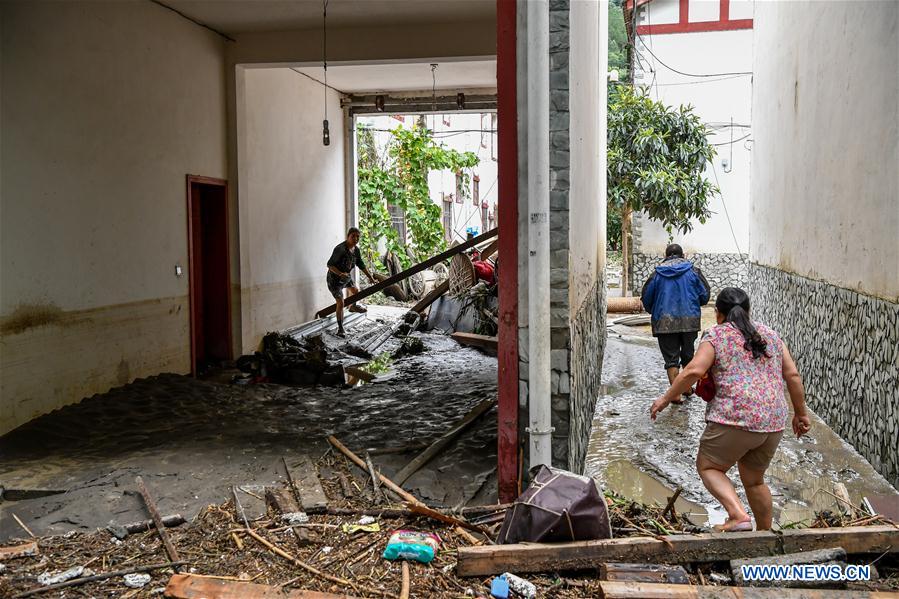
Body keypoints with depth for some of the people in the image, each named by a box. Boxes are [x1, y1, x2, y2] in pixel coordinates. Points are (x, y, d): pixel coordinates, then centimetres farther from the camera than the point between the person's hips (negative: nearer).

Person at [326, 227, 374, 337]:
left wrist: (370, 277, 6)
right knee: (340, 303, -12)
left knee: (355, 291, 31)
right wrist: (340, 273, -47)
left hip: (346, 276, 9)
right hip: (335, 279, -9)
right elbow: (330, 265, -31)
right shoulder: (340, 249, -31)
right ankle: (340, 328, 0)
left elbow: (361, 264, 8)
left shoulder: (356, 249, -6)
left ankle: (353, 307, 64)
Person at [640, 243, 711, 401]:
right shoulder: (693, 271, 2)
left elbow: (646, 297, 4)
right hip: (690, 320, 1)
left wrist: (653, 311, 23)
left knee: (671, 357, 3)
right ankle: (687, 387, 32)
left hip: (665, 321, -1)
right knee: (688, 354, 19)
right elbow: (705, 295, 2)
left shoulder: (658, 273, 2)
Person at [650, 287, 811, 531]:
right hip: (773, 422, 6)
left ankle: (739, 516, -8)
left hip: (736, 419, -6)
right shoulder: (770, 335, 17)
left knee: (708, 466, 10)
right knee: (753, 479, 22)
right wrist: (800, 413, 21)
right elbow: (793, 375, 14)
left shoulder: (716, 336, 0)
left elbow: (694, 371, -13)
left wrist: (666, 398, -4)